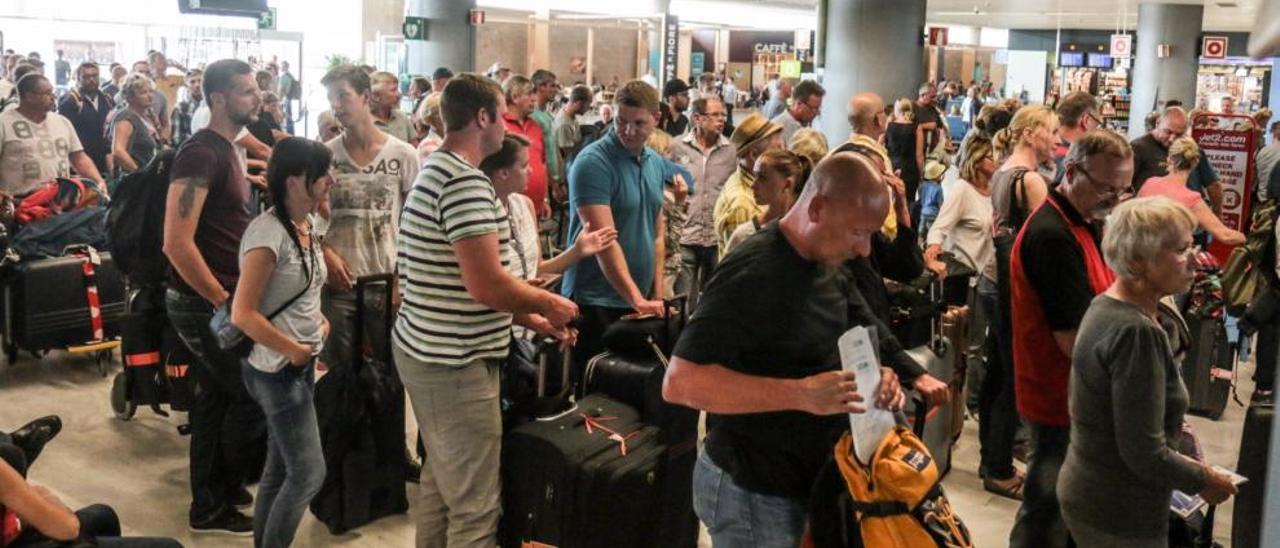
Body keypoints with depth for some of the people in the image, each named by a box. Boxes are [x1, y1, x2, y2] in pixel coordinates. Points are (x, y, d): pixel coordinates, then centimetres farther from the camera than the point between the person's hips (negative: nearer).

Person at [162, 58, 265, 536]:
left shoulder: (227, 150, 11)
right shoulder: (201, 154, -19)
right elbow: (177, 243, -26)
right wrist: (224, 301, -20)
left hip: (216, 299, 9)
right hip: (204, 303, -9)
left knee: (216, 396, 16)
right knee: (256, 392, -1)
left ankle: (210, 503, 28)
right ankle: (220, 499, 16)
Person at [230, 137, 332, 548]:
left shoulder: (307, 223, 5)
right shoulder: (268, 234, -22)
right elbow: (242, 314, -23)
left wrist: (319, 321, 5)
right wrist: (293, 350, -16)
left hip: (302, 363, 9)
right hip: (277, 368, -9)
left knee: (281, 466, 17)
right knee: (309, 473, -5)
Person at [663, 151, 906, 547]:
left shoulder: (827, 267, 4)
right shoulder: (752, 274, -24)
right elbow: (679, 383, -29)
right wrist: (800, 395, -33)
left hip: (805, 481, 8)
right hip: (752, 492, -8)